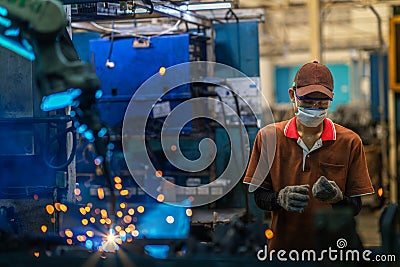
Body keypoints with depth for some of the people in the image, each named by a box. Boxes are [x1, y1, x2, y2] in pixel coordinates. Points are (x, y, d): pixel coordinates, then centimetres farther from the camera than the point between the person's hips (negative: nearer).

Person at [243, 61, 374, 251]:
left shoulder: (350, 142, 0)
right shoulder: (269, 137, 1)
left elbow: (355, 207, 1)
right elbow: (259, 196, 3)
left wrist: (337, 198, -20)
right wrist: (280, 199, -17)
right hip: (283, 242, 0)